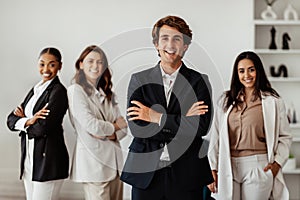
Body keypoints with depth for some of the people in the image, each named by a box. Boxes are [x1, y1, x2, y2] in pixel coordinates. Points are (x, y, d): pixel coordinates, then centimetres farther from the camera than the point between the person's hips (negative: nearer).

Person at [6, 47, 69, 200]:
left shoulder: (58, 91, -10)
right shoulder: (35, 90, 15)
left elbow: (43, 128, -19)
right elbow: (11, 120, 8)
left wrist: (23, 120, -1)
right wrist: (29, 121, -12)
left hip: (48, 159, -8)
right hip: (29, 158, 8)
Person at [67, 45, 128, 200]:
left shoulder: (107, 93, 17)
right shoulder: (76, 90, -4)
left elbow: (123, 127, 13)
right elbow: (91, 126, -15)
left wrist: (109, 134, -8)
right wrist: (115, 126, 1)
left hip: (114, 161, 7)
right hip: (93, 163, -6)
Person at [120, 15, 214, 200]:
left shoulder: (199, 81, 3)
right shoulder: (139, 80, 5)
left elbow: (201, 127, -10)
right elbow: (135, 126, -8)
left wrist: (157, 117, -10)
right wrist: (183, 120, -11)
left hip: (186, 176, -1)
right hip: (146, 175, 1)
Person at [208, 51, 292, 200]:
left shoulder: (273, 101, 4)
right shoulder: (225, 101, 12)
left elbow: (285, 137, 6)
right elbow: (216, 136, 10)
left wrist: (277, 163, -6)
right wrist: (213, 168, 6)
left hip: (258, 168, -2)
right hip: (228, 167, 2)